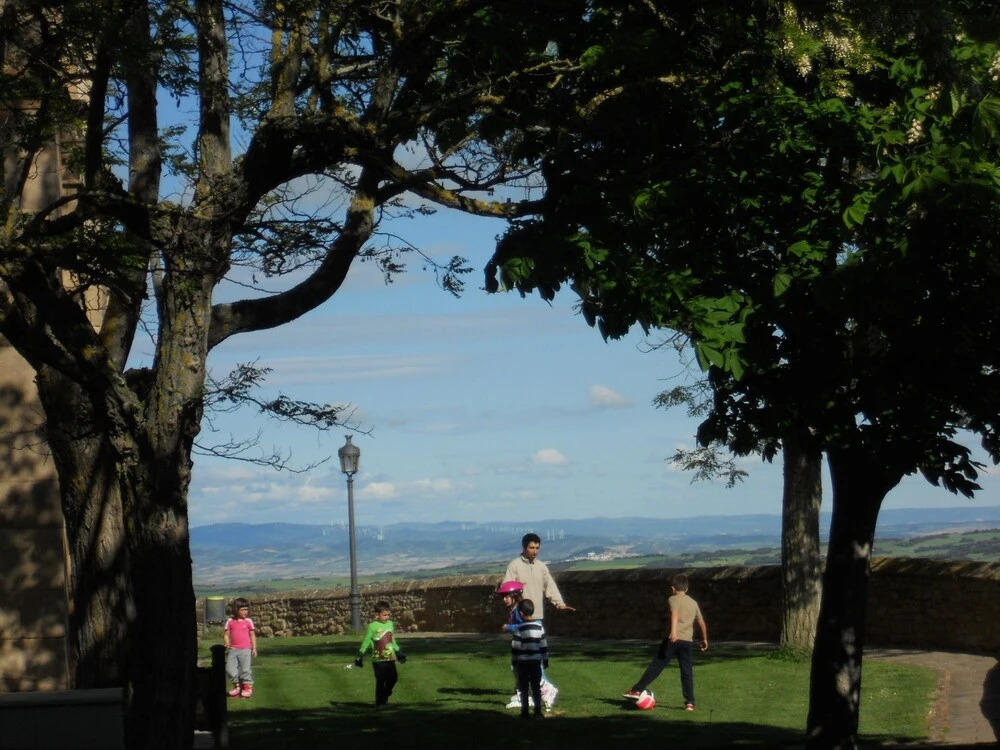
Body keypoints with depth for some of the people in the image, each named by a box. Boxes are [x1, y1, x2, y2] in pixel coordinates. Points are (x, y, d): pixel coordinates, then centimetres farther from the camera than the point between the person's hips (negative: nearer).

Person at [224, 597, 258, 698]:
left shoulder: (248, 621, 4)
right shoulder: (230, 622, 5)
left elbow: (253, 635, 8)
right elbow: (226, 634, 7)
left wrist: (254, 648, 4)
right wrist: (227, 643, -12)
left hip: (245, 649, -2)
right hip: (233, 649, 2)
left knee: (245, 668, -7)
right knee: (230, 668, -1)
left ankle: (248, 686, 8)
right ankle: (237, 684, 18)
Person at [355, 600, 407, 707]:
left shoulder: (390, 624, 10)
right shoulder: (372, 626, -8)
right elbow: (366, 642, -6)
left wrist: (398, 652, 26)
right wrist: (360, 655, -11)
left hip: (390, 658, 6)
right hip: (378, 659, -6)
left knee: (393, 678, 2)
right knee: (381, 681, -4)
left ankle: (384, 696, 23)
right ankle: (379, 703, 5)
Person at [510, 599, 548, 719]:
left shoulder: (519, 629, -9)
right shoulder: (539, 627, 2)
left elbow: (515, 647, -7)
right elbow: (544, 645, 7)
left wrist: (514, 661, 2)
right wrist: (545, 659, 16)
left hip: (522, 662, -3)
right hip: (536, 661, 3)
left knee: (523, 688, 4)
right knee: (536, 687, 8)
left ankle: (525, 711, 3)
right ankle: (538, 710, 6)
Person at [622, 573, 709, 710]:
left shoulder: (673, 599, 3)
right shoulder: (694, 603, 20)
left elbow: (674, 614, -18)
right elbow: (702, 623, 25)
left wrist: (673, 631, -31)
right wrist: (705, 639, 38)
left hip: (674, 639, -4)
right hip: (688, 641, 4)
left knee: (656, 665, -1)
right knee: (687, 672, 6)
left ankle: (637, 690, 0)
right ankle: (690, 703, 3)